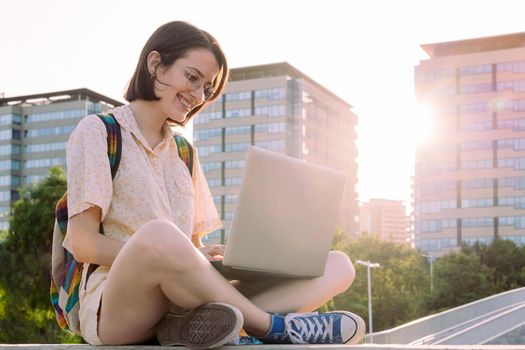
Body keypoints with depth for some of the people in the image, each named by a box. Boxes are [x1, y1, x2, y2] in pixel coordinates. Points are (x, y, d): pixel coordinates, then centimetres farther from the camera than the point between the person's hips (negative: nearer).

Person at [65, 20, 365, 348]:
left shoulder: (183, 152, 21)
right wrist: (190, 258, -17)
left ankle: (196, 321, -32)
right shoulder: (97, 132, 3)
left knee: (337, 266, -9)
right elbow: (83, 243, -8)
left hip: (180, 300, 6)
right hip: (113, 304, -6)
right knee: (159, 235, -41)